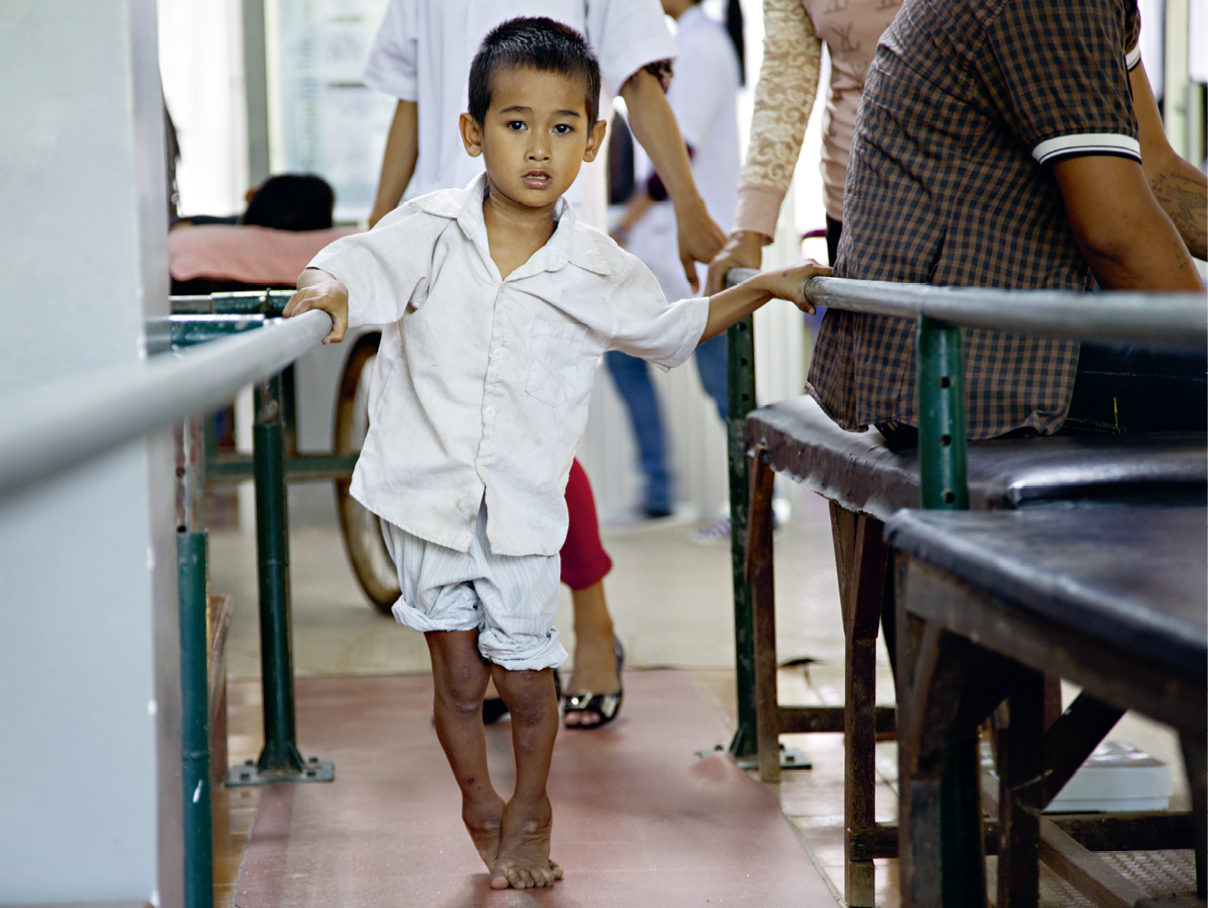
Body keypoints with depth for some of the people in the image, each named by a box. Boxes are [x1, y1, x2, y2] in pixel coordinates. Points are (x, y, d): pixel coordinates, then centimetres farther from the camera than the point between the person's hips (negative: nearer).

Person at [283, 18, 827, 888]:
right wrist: (327, 290, -35)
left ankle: (531, 809, 32)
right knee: (458, 677, 6)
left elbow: (670, 328, 15)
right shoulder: (430, 232, -7)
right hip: (427, 489, 0)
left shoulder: (596, 269, -2)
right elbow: (356, 267, -11)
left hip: (524, 504, 0)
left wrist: (763, 288, 10)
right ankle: (480, 804, 33)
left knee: (525, 677, 4)